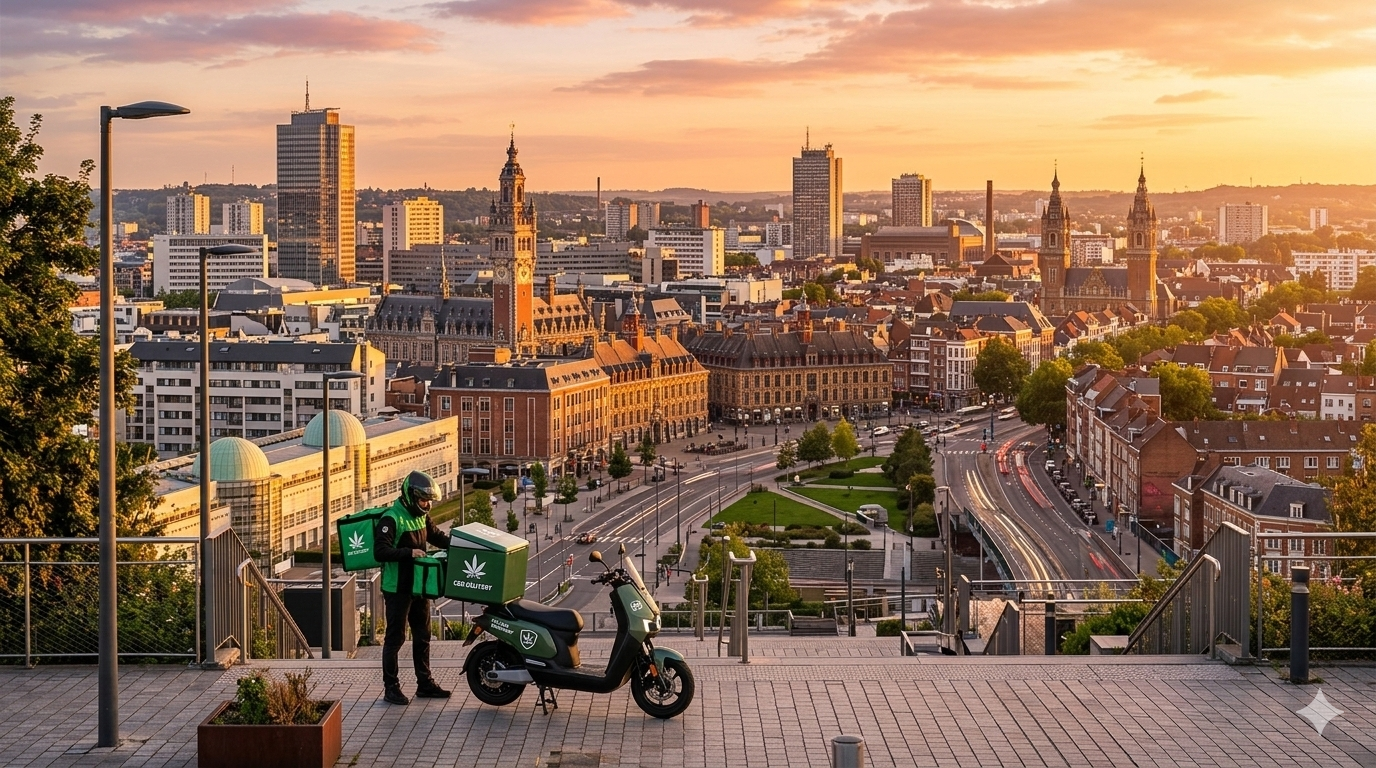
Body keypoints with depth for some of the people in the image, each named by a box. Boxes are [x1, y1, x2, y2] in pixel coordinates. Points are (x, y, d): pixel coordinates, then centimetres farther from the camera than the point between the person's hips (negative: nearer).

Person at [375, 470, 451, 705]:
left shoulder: (420, 516, 8)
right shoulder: (392, 518, -18)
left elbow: (435, 536, 24)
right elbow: (380, 551, -27)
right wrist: (408, 552, -34)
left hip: (419, 586, 9)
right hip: (397, 589, -9)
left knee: (422, 636, 15)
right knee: (395, 638, -1)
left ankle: (425, 683, 25)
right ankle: (391, 688, 6)